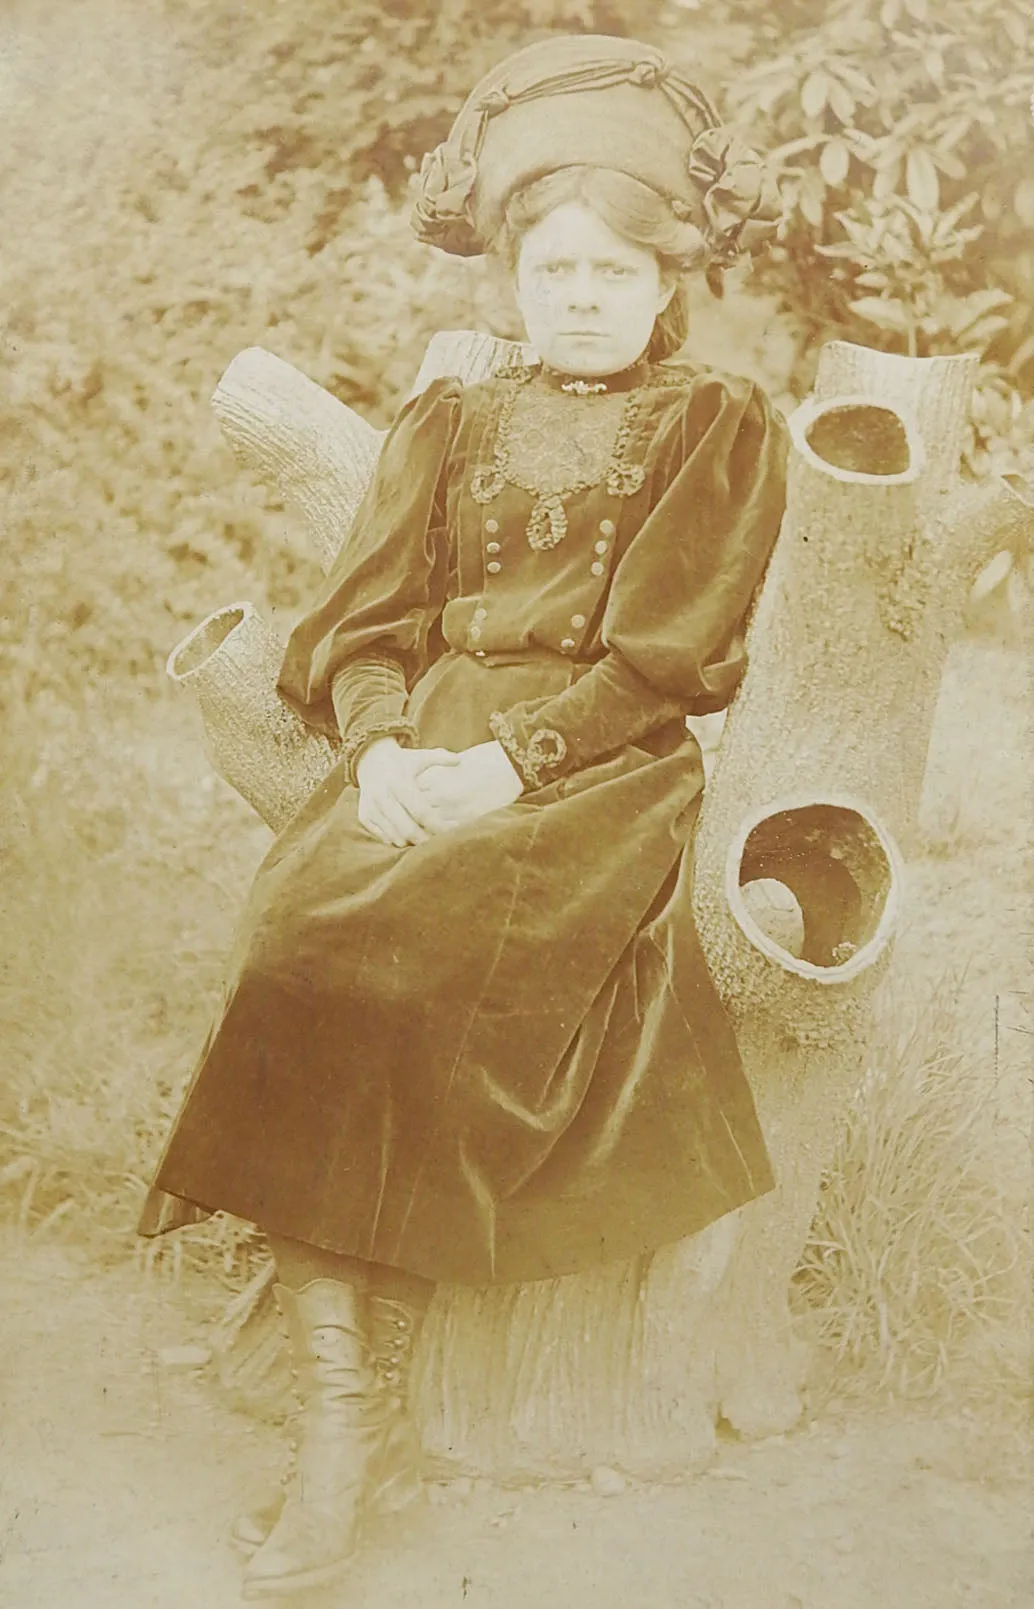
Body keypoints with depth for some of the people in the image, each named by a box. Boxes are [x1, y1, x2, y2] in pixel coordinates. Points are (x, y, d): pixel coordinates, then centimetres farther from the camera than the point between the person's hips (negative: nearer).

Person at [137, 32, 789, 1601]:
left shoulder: (721, 428, 11)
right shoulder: (447, 425, 22)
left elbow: (665, 654, -2)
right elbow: (361, 620, 11)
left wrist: (515, 763, -15)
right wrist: (382, 747, -10)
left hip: (604, 768, -4)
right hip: (421, 752, 4)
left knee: (420, 958, -30)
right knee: (293, 939, -25)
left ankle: (375, 1412, -16)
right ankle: (344, 1413, -21)